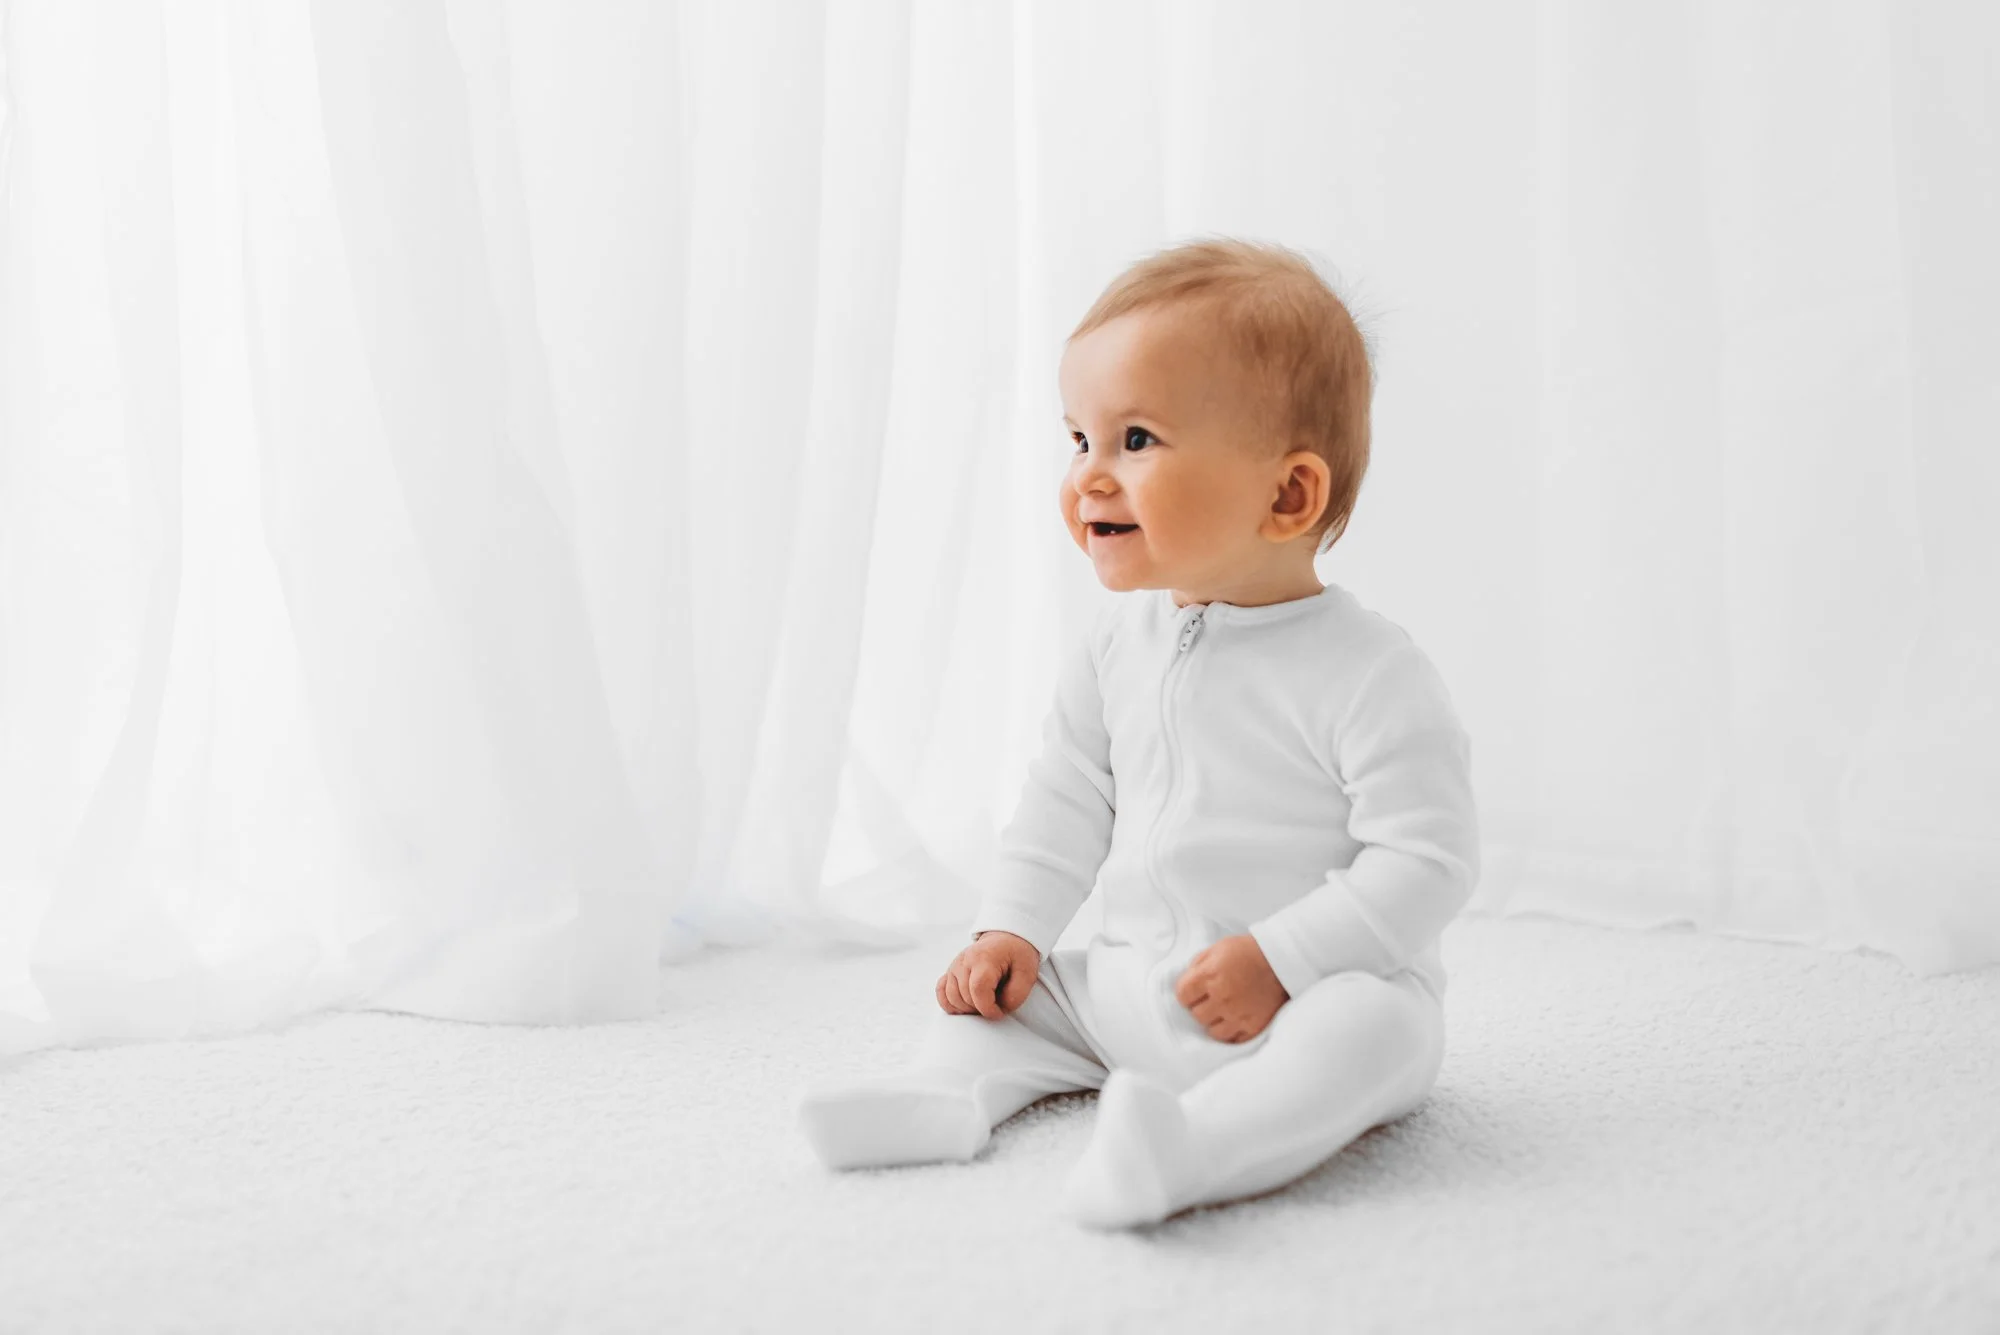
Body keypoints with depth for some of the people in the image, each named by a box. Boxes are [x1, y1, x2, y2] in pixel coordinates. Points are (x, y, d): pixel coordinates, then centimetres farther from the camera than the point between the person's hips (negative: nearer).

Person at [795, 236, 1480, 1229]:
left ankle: (1195, 1139, -53)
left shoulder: (1367, 673, -16)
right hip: (1128, 991, 7)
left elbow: (1427, 862, -17)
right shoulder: (1115, 650, 5)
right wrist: (1011, 929, 3)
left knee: (1376, 1021, -36)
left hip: (1316, 998, -6)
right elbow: (1066, 802, 15)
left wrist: (1278, 962, -23)